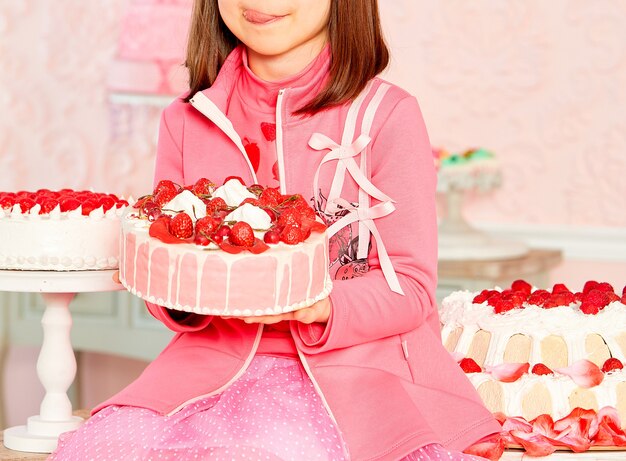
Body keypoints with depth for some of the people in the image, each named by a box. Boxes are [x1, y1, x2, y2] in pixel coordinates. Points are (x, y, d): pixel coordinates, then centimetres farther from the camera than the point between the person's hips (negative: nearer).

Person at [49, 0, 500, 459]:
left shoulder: (386, 114, -4)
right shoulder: (186, 120, 9)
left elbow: (411, 287, -5)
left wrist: (319, 307, -24)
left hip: (353, 363, -3)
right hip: (218, 361, 4)